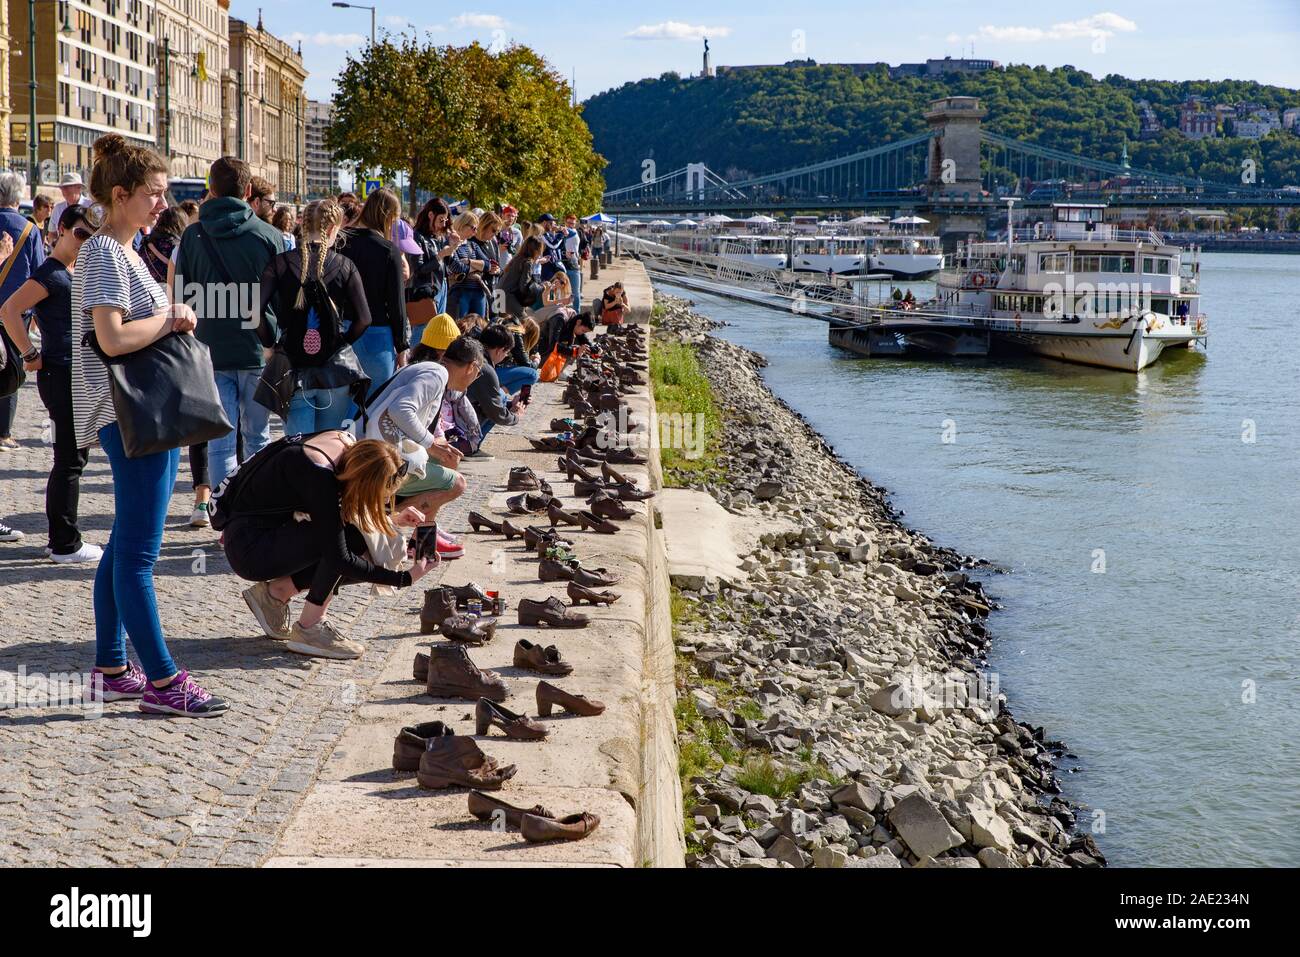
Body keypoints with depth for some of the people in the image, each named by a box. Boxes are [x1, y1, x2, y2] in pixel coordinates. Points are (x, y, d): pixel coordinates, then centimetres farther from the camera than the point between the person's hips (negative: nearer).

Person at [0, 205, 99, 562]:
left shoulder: (76, 273, 13)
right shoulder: (51, 273, -13)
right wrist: (30, 355, -19)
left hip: (80, 375, 10)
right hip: (61, 375, -9)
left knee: (73, 458, 14)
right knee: (69, 461, -5)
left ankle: (62, 540, 22)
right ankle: (65, 545, 1)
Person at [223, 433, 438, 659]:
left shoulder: (347, 442, -7)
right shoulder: (318, 475, -31)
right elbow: (339, 558, -28)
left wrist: (393, 519, 0)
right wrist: (405, 578, -24)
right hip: (247, 549, -9)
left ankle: (276, 591, 5)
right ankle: (308, 629, -14)